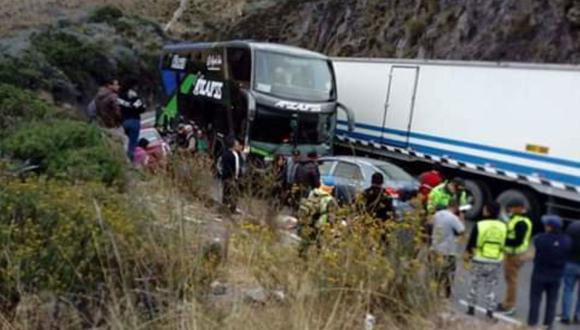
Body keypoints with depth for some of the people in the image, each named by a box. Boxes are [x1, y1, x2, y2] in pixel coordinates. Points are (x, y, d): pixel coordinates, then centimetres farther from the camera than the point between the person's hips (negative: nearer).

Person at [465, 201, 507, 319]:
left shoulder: (479, 225, -13)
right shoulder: (503, 226, -3)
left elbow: (471, 244, -8)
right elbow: (504, 245, 6)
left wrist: (469, 253, 12)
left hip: (480, 261, -2)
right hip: (496, 263, 2)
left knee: (474, 285, 17)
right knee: (490, 288, 16)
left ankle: (471, 308, 23)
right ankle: (490, 311, 17)